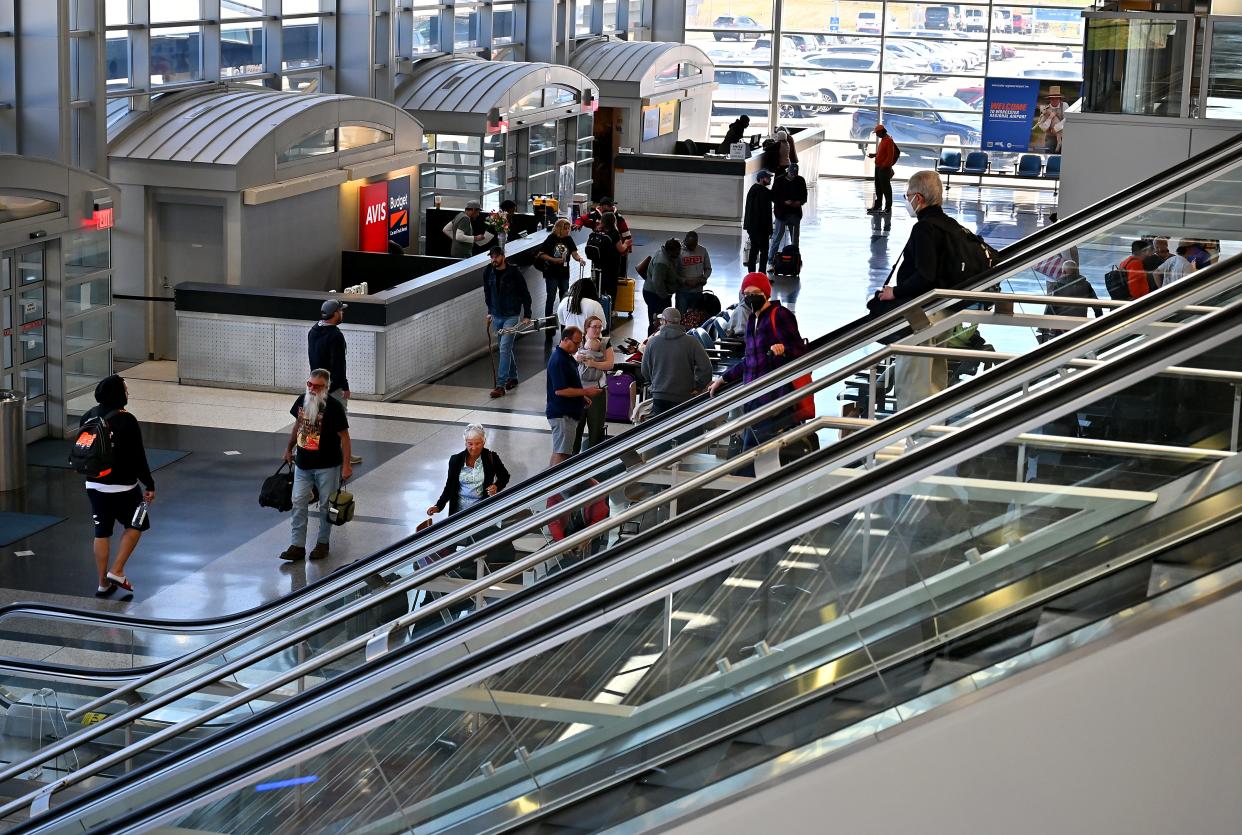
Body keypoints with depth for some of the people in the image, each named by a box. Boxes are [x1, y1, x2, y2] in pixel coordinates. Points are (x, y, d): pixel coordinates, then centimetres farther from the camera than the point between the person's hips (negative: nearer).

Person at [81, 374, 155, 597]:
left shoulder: (88, 417, 1)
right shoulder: (126, 421, -18)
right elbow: (138, 458, -16)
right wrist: (150, 485, -7)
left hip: (94, 485, 6)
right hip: (123, 487, -6)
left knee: (101, 533, 13)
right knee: (135, 526, 15)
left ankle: (103, 583, 17)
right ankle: (116, 571, 7)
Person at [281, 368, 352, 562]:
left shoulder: (334, 407, -17)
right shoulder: (302, 400, 0)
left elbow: (344, 436, -12)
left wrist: (346, 465, -14)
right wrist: (289, 449, 23)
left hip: (327, 466, -5)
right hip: (303, 463, 5)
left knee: (326, 505, 8)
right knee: (298, 503, 3)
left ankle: (323, 543, 23)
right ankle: (297, 545, 9)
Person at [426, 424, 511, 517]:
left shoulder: (491, 458, -1)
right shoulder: (456, 460, 1)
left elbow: (504, 476, 13)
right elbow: (449, 486, 7)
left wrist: (497, 486, -8)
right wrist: (438, 506, -5)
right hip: (460, 508, 1)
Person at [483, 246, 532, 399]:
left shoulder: (514, 272, -14)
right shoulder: (488, 272, -1)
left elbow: (525, 294, -6)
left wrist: (527, 315, -8)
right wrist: (490, 311, 16)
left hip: (511, 316, -5)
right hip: (496, 316, 5)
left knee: (505, 349, -12)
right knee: (506, 348, 17)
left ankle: (501, 385, -15)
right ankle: (513, 377, 34)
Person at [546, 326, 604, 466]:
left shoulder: (568, 357, 14)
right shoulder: (558, 361, -19)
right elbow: (560, 390, -24)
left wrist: (582, 396, 13)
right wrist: (585, 392, -19)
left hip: (570, 412, 10)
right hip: (562, 414, -10)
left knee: (558, 453, 14)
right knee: (561, 454, -11)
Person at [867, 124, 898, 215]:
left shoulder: (888, 140, -16)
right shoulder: (883, 140, 15)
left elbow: (890, 156, -20)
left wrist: (884, 165, -21)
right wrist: (874, 155, 13)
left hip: (884, 168, -10)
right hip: (878, 167, 10)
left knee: (886, 188, -6)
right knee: (878, 188, 16)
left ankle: (888, 208, -3)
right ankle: (878, 206, 26)